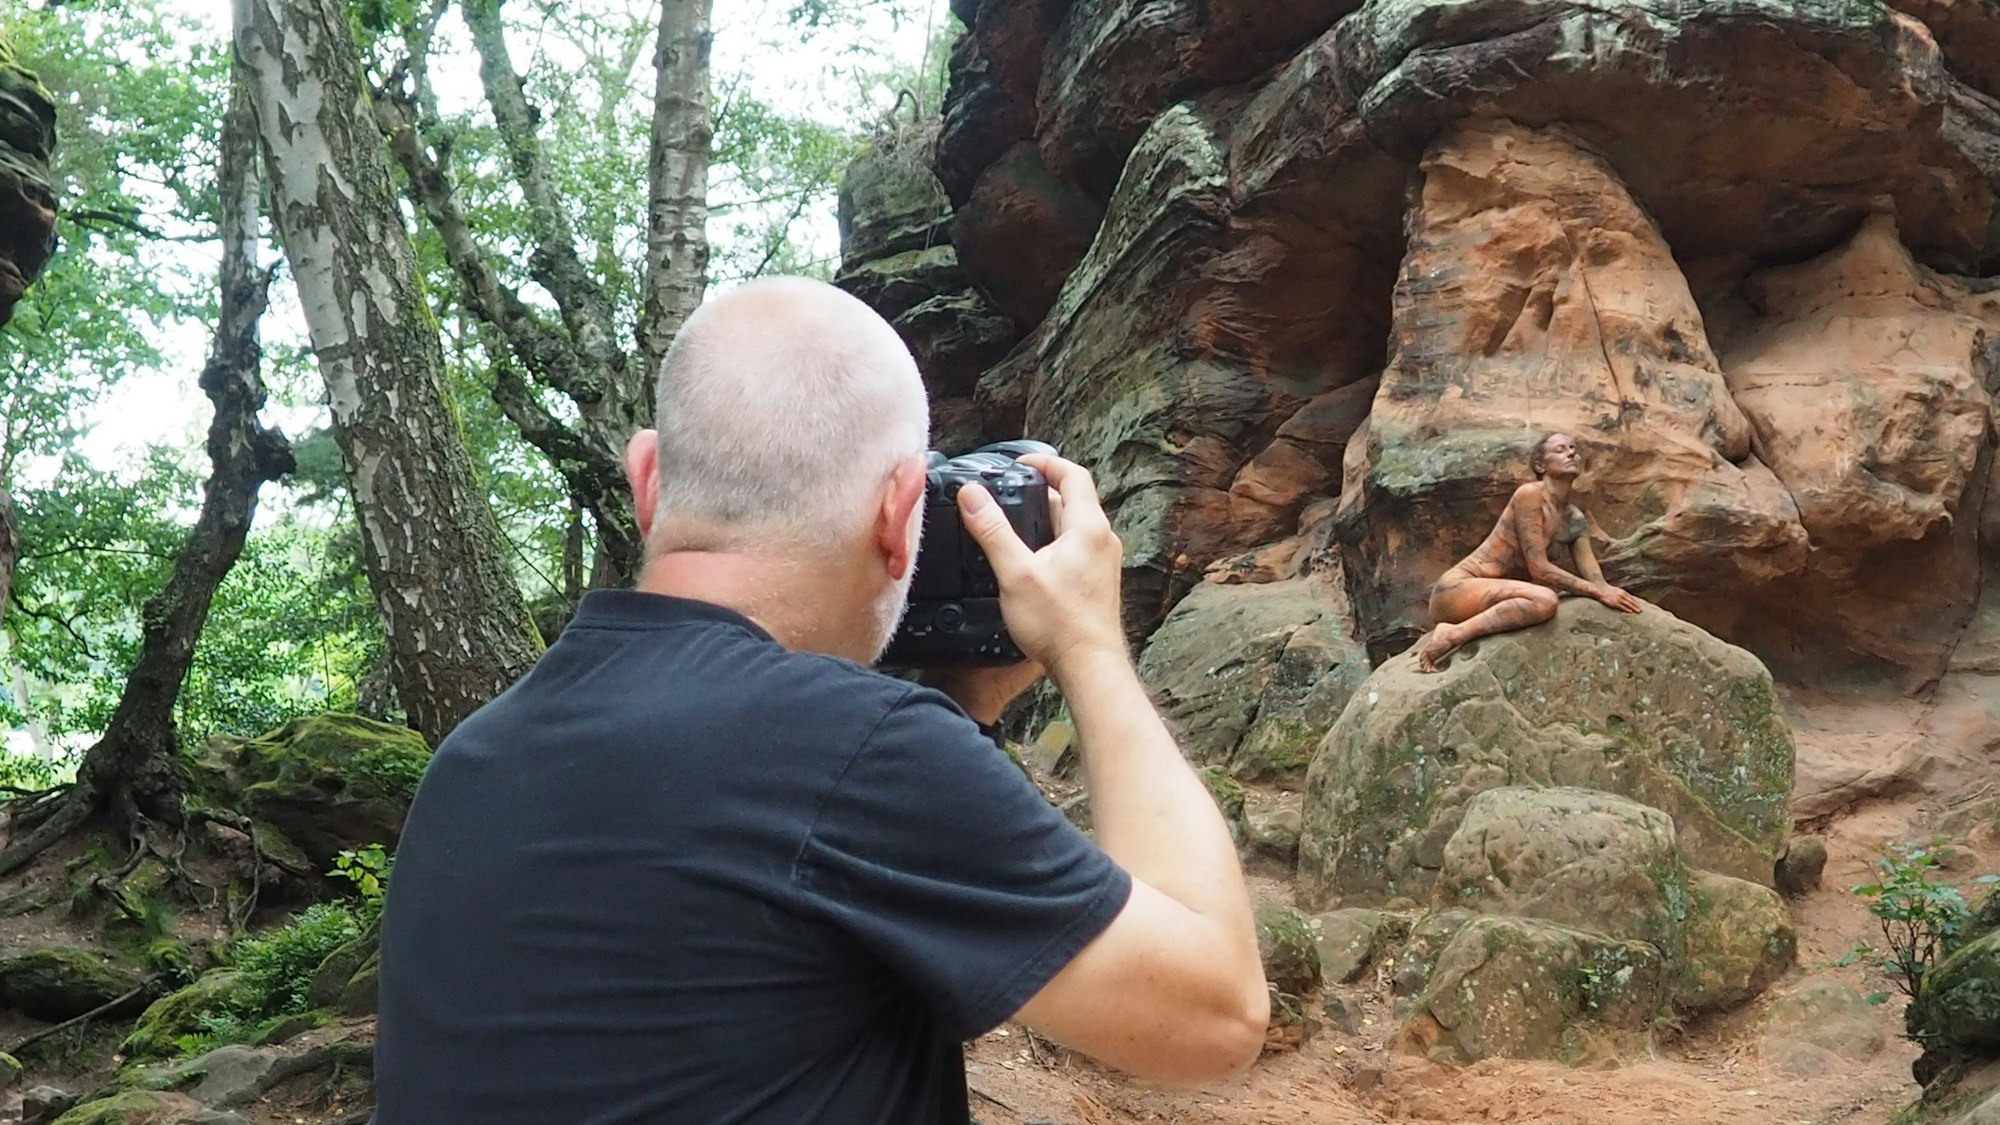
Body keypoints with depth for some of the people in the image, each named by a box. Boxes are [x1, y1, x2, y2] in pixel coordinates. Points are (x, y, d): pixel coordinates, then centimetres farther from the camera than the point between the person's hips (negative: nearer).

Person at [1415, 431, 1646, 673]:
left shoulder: (1575, 520, 11)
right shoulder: (1530, 494, -12)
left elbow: (1594, 579, 3)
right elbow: (1539, 569, -18)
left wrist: (1614, 595, -19)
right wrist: (1599, 592, -21)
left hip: (1491, 598, 9)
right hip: (1457, 588, -9)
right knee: (1544, 600, -31)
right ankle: (1451, 635, -22)